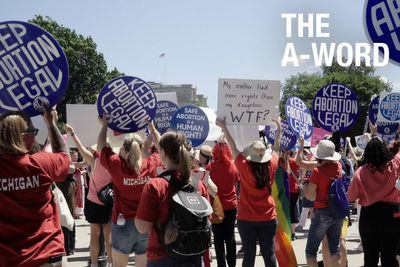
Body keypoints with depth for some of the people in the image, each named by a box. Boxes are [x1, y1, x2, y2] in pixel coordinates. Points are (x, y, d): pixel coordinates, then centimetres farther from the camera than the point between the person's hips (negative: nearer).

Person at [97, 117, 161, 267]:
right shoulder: (151, 164, -7)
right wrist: (152, 127, 25)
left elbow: (101, 147, 6)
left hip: (123, 223, -2)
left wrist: (104, 125, 18)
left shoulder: (117, 164, -12)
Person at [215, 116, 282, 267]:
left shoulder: (244, 166, -12)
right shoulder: (272, 166, -6)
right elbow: (276, 148, 11)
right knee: (269, 253, 6)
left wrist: (224, 127, 11)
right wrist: (279, 128, 26)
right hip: (268, 218, 2)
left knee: (249, 254, 4)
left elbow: (233, 147, -1)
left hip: (246, 218, -2)